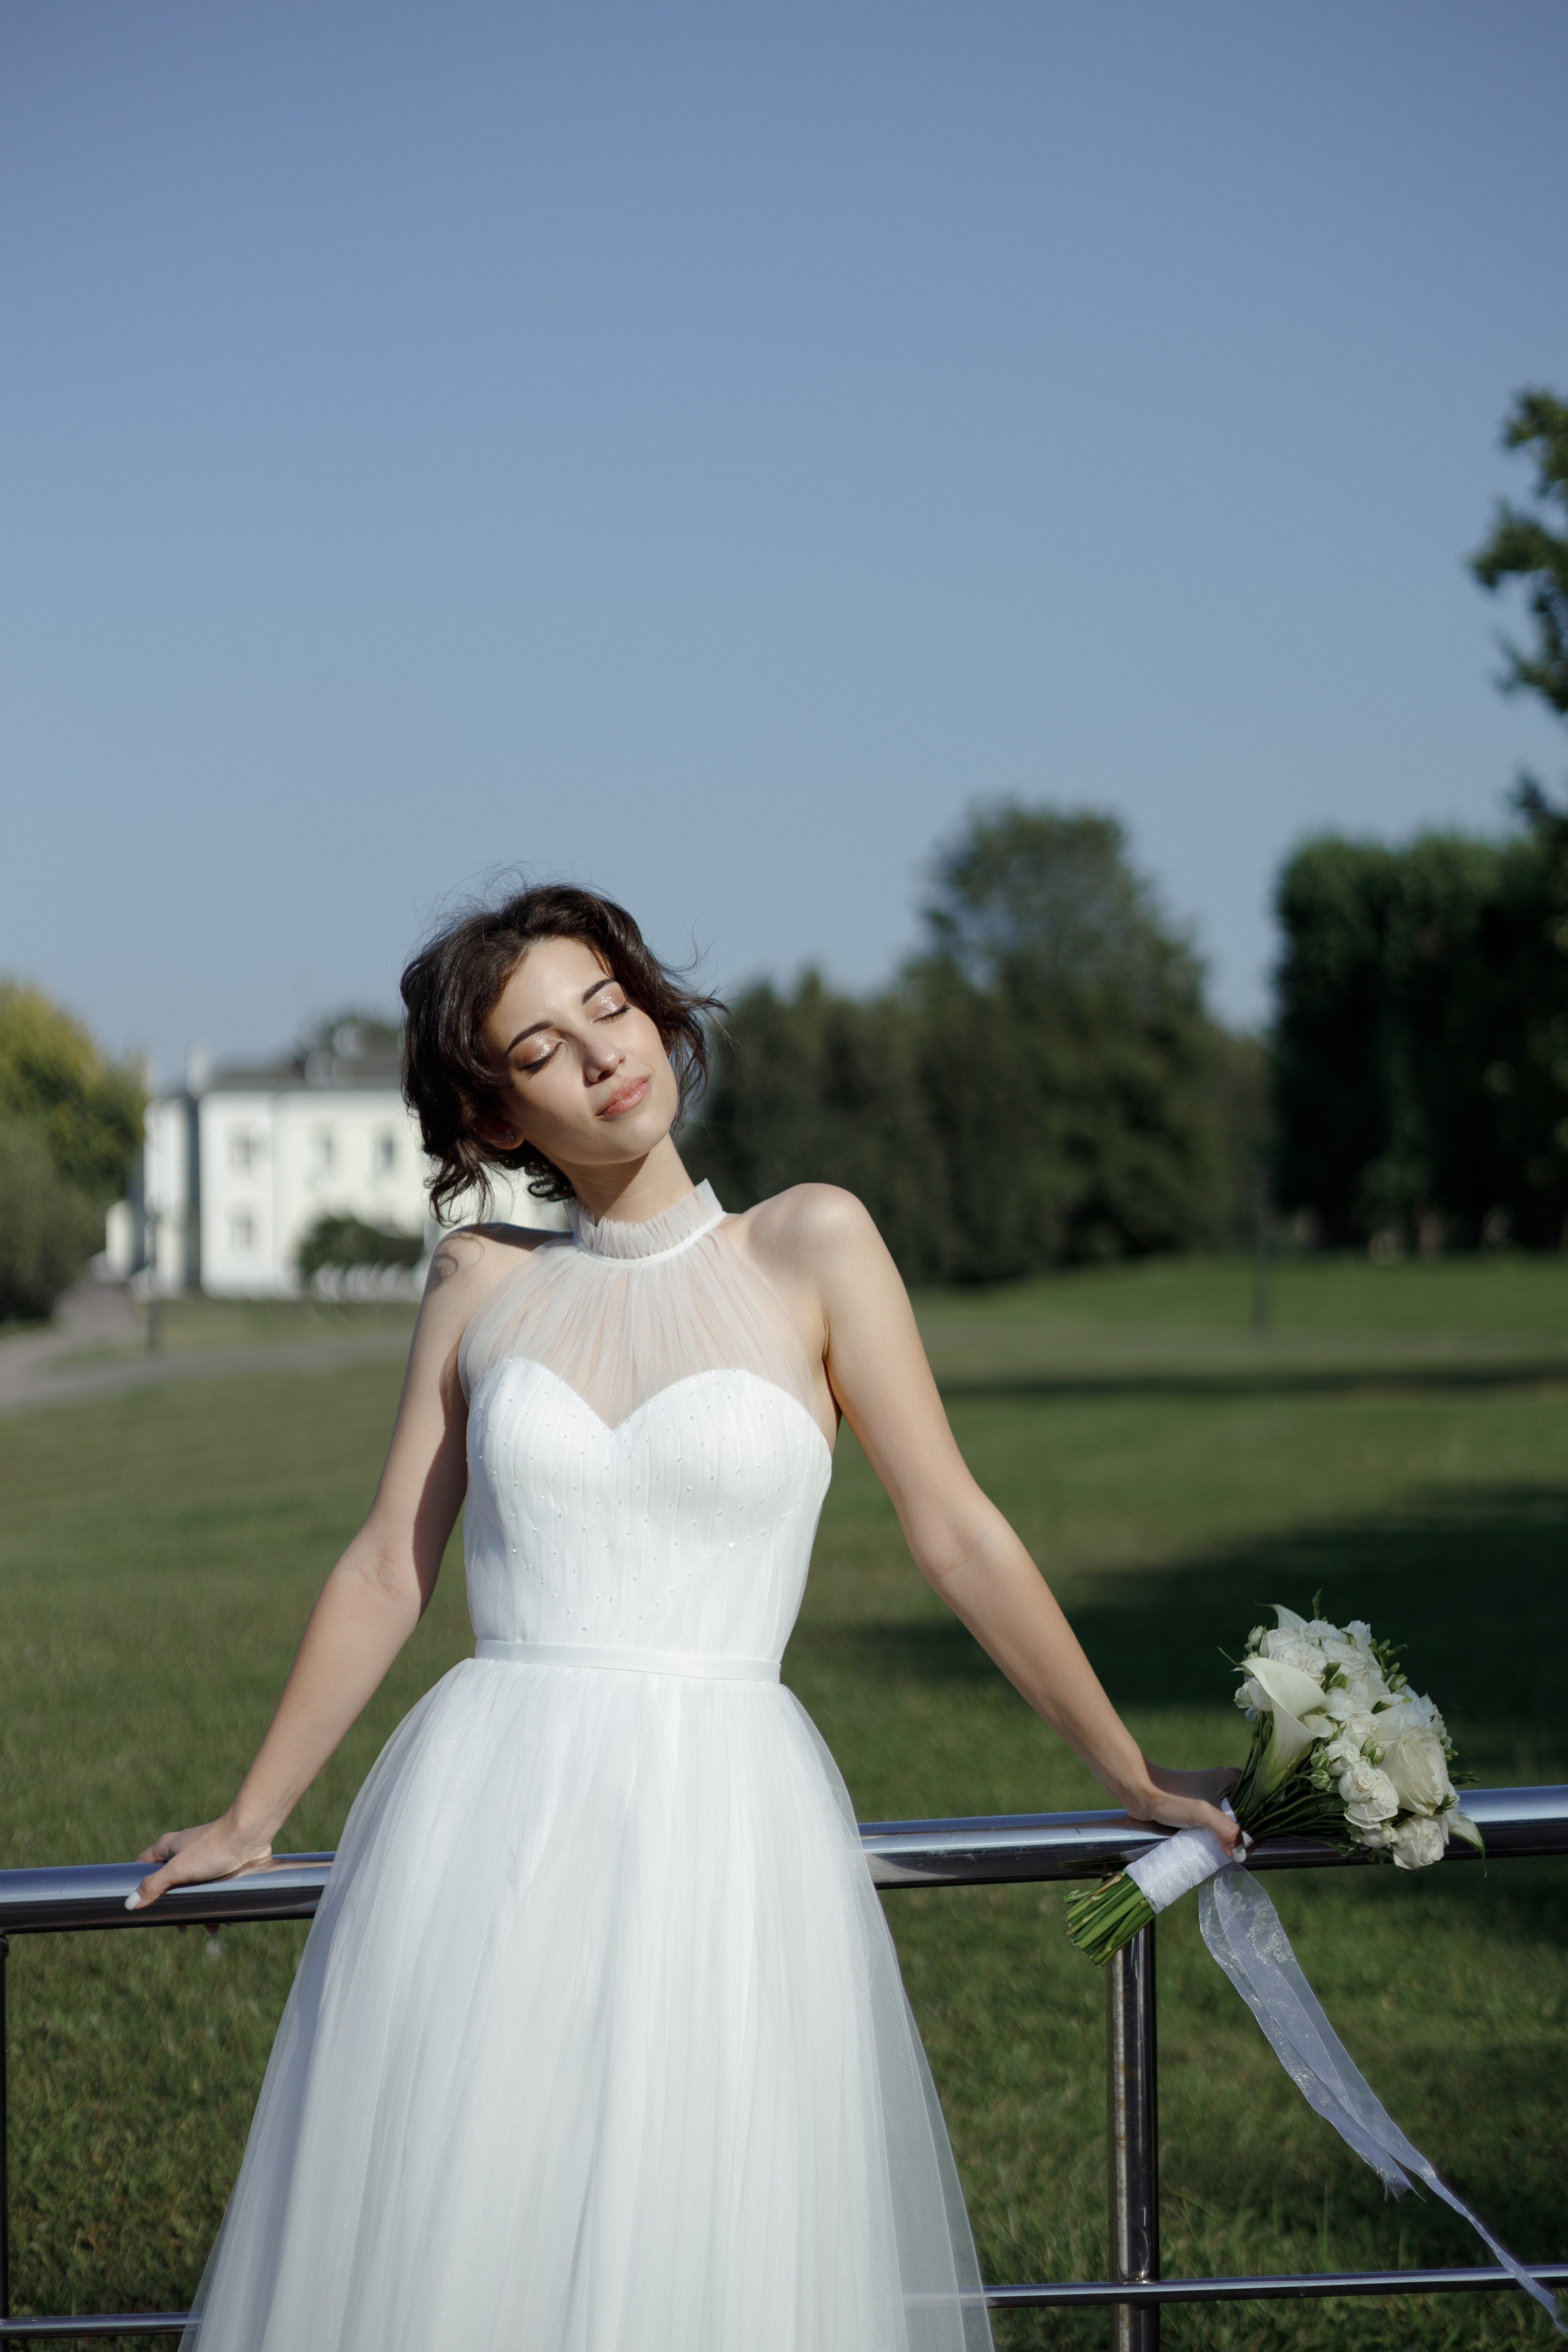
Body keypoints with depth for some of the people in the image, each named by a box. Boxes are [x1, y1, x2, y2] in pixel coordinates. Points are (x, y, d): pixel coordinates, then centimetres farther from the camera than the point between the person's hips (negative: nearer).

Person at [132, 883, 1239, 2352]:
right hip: (484, 1836, 2)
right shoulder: (485, 1283, 10)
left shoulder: (811, 1248, 4)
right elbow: (388, 1571, 15)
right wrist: (248, 1823, 19)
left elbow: (955, 1535, 6)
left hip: (722, 1842, -2)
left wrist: (1131, 1777, 7)